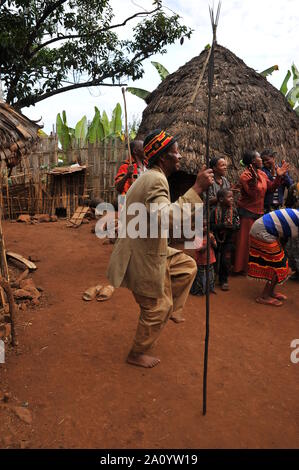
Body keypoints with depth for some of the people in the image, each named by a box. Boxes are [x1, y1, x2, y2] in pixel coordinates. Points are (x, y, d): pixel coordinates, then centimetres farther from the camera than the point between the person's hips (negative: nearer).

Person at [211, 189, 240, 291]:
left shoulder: (234, 211, -6)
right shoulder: (215, 211, -11)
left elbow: (238, 225, -7)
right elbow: (211, 226, -15)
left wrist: (232, 226, -27)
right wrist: (223, 225, -27)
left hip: (229, 239, 1)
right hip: (217, 239, -1)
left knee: (226, 260, 3)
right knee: (216, 260, 13)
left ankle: (224, 280, 19)